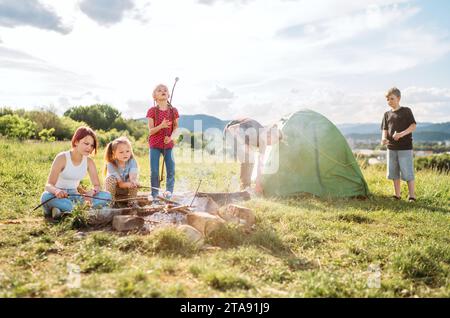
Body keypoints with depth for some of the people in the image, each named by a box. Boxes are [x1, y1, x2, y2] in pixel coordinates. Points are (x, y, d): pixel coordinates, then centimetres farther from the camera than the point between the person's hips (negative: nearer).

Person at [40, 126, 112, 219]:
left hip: (74, 196, 5)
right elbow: (49, 185, -20)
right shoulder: (62, 158, -15)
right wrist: (57, 191, -45)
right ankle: (50, 211, -7)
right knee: (47, 197, -41)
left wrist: (92, 192, -31)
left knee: (106, 196, -20)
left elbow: (97, 186, -5)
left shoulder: (89, 162, -2)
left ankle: (65, 211, -22)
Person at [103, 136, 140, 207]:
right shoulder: (111, 164, -20)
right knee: (110, 178, -30)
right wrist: (127, 184, -51)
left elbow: (133, 176, -33)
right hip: (115, 189, -1)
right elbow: (120, 183, -27)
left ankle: (132, 201, -8)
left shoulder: (132, 161, -15)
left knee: (134, 181, -29)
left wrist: (133, 181, -58)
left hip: (128, 190, 2)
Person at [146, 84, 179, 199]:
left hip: (168, 144, 2)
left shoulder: (173, 111, 2)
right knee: (154, 171, 0)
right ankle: (155, 194, 13)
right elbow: (151, 131, -7)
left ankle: (169, 191, 19)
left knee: (171, 170, 1)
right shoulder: (152, 111, -4)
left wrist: (171, 137, -13)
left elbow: (176, 127, 6)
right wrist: (161, 126, -25)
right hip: (155, 144, -2)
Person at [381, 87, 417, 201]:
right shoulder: (387, 114, 11)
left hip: (405, 147, -5)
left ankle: (412, 196, 5)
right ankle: (397, 195, 20)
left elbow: (413, 126, -8)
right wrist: (384, 138, -11)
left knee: (407, 172, -4)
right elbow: (385, 129, 11)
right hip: (391, 147, 5)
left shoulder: (406, 111, -2)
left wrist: (402, 134, -23)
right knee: (394, 173, 10)